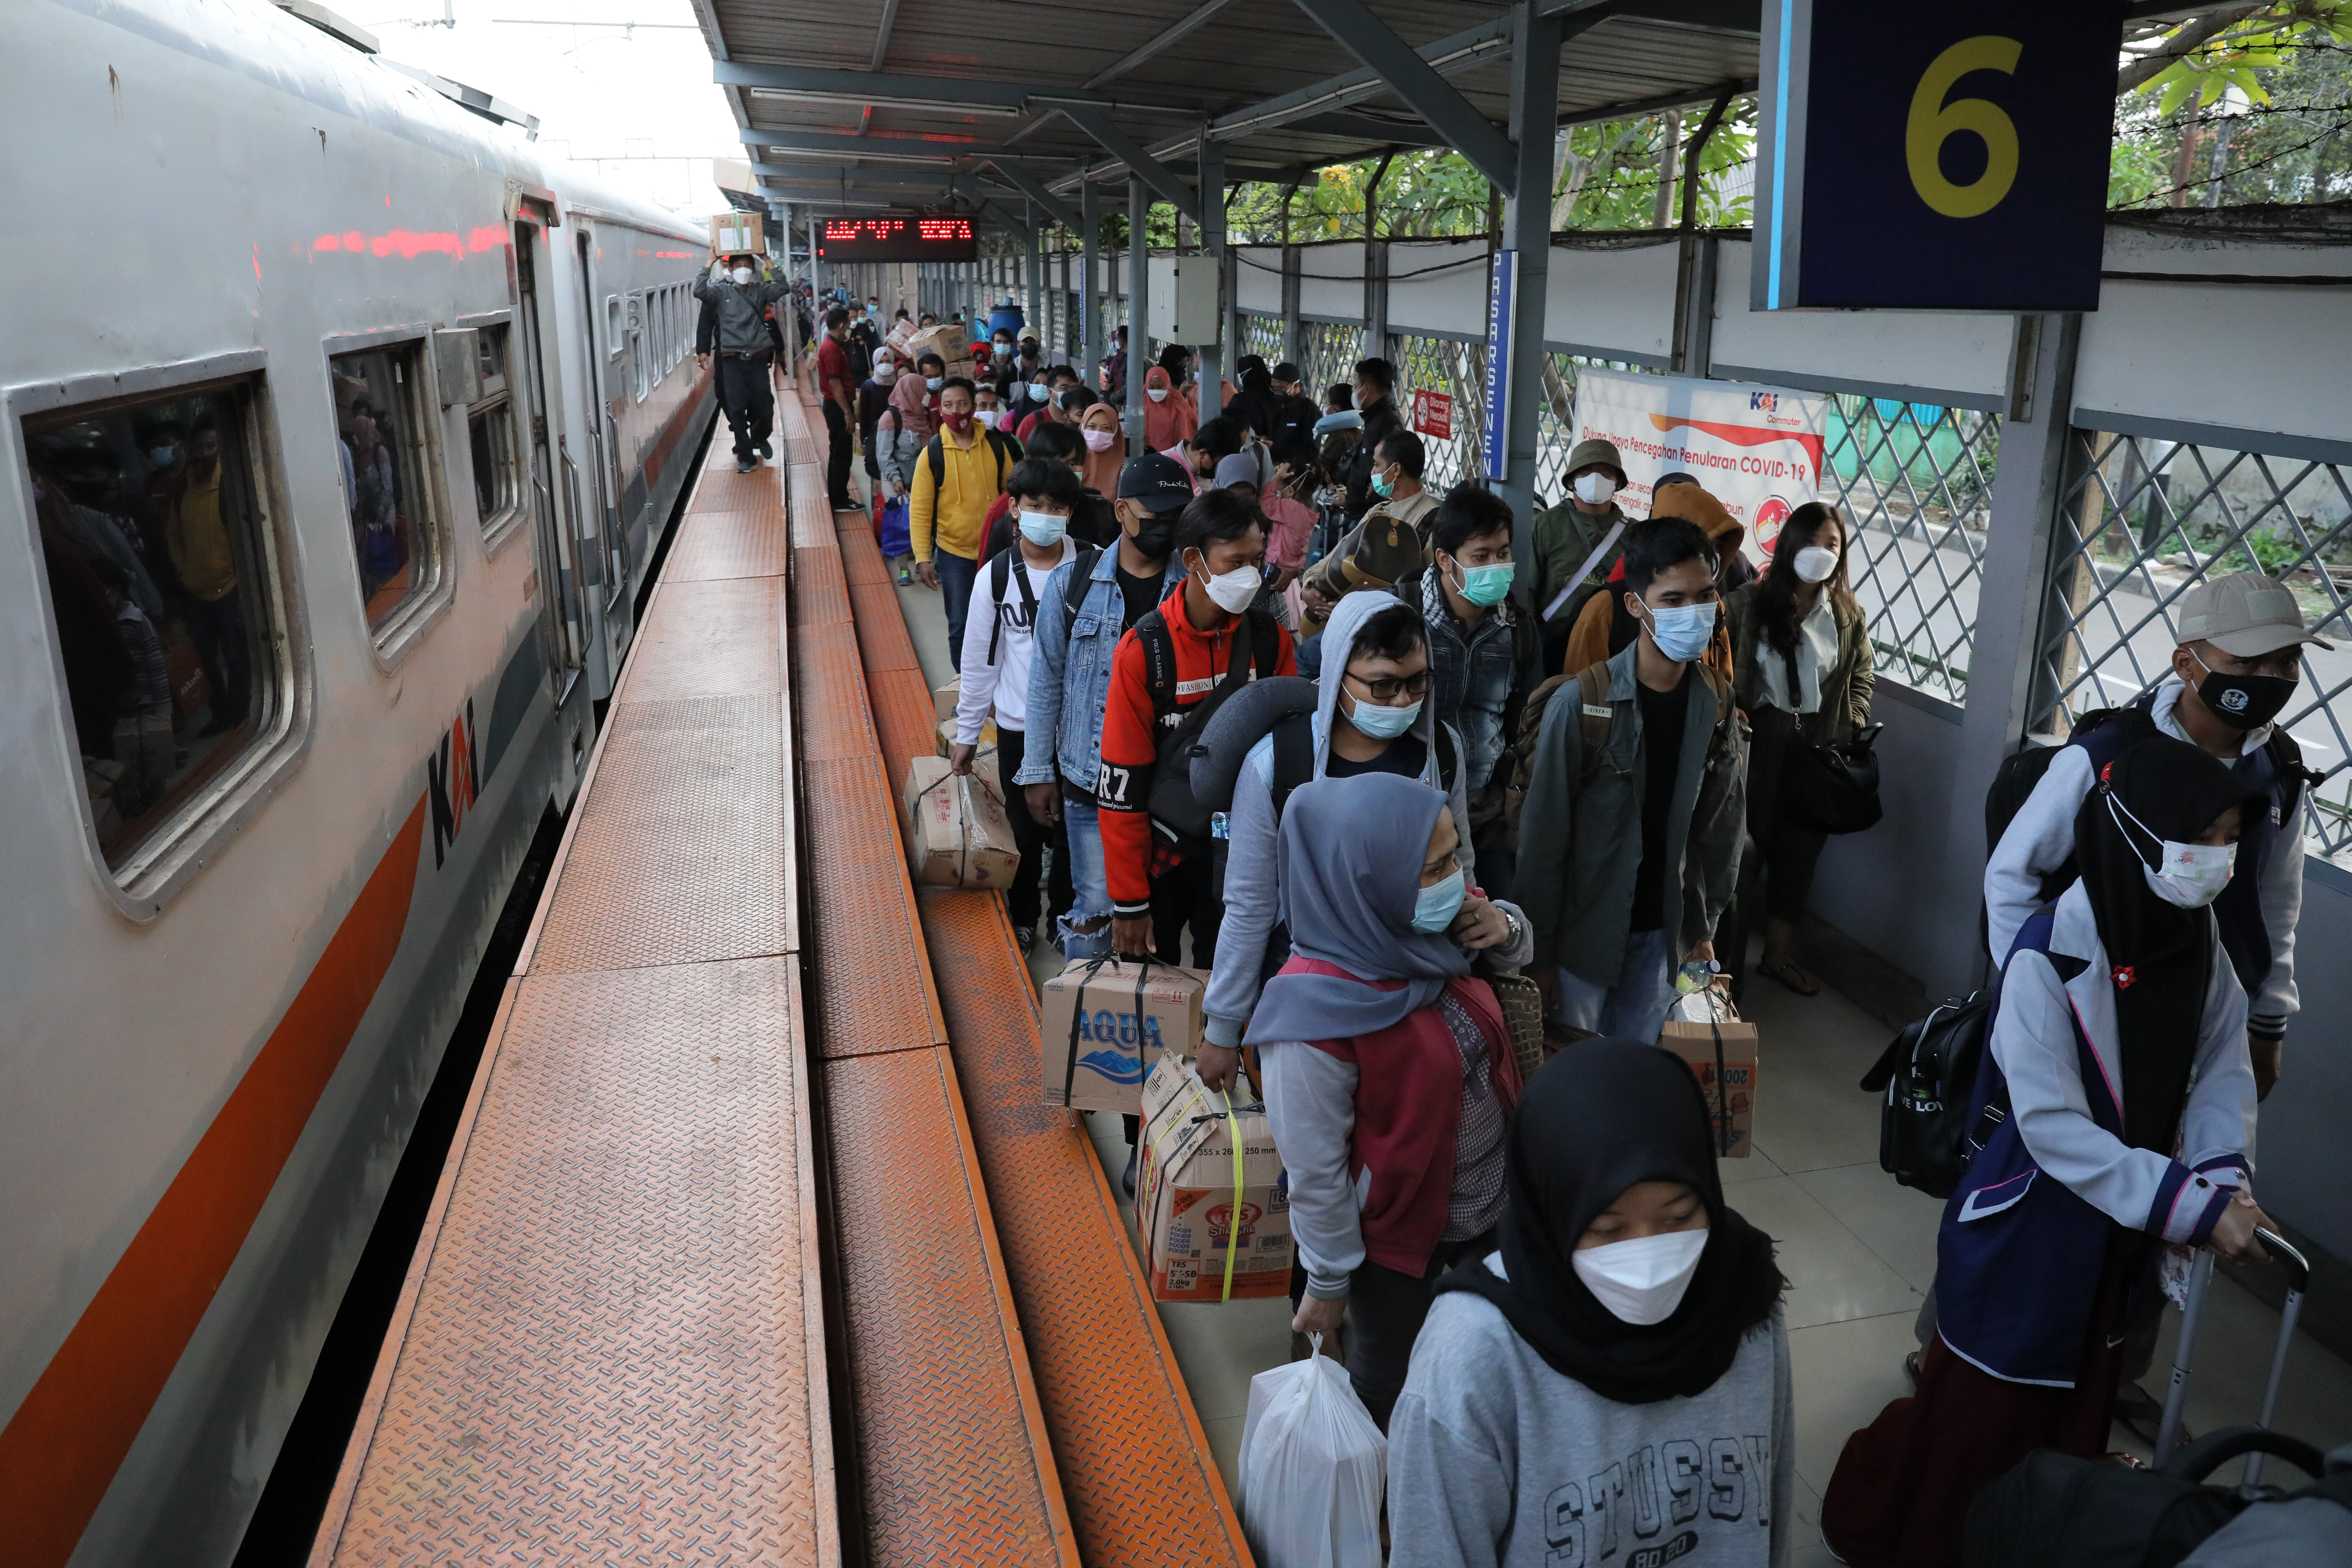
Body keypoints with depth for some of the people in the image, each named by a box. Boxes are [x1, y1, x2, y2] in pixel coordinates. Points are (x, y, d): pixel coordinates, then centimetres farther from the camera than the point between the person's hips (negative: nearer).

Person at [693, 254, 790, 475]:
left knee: (765, 407, 6)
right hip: (732, 360, -1)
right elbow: (699, 291, -13)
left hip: (758, 358, 1)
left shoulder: (760, 290, 8)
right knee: (736, 409, -3)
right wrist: (710, 264, -9)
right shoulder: (720, 292, 4)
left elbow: (784, 287, -7)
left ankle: (760, 438, 37)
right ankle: (746, 456, 6)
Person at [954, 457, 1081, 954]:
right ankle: (1022, 918, 32)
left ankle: (1065, 914, 30)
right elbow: (979, 659, 3)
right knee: (1024, 828, 13)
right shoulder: (996, 576, -5)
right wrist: (966, 732, 7)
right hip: (1018, 726, 1)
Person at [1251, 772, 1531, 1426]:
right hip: (1397, 1233, -7)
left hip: (1490, 1205, 7)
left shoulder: (1428, 934, -14)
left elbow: (1516, 945, 8)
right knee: (1388, 1383, 21)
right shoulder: (1316, 1012, -35)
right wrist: (1328, 1284, -12)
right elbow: (1314, 1172, -24)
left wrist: (1503, 930, -15)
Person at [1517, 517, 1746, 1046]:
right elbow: (1543, 836, -14)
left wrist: (1703, 926, 10)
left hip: (1663, 932, 4)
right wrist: (1540, 949, -11)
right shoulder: (1580, 703, -18)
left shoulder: (1718, 703, -2)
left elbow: (1722, 827, 8)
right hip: (1585, 929, -4)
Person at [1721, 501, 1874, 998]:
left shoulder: (1847, 614, 5)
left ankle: (1777, 956, 29)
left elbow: (1862, 677, 11)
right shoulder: (1751, 603, -6)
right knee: (1747, 849, 1)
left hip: (1819, 748, 4)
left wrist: (1847, 729, 0)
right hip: (1761, 744, -4)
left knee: (1801, 851, 13)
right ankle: (1725, 957, 15)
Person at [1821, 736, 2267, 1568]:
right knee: (1979, 1415, 10)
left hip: (2122, 1228, 6)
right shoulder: (2051, 957, -27)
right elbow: (2052, 1124, -27)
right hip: (2034, 1230, -6)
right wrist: (2193, 1208, -28)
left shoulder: (2196, 936, -6)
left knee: (2076, 1413, 23)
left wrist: (2225, 1175, -17)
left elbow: (2223, 1064, 0)